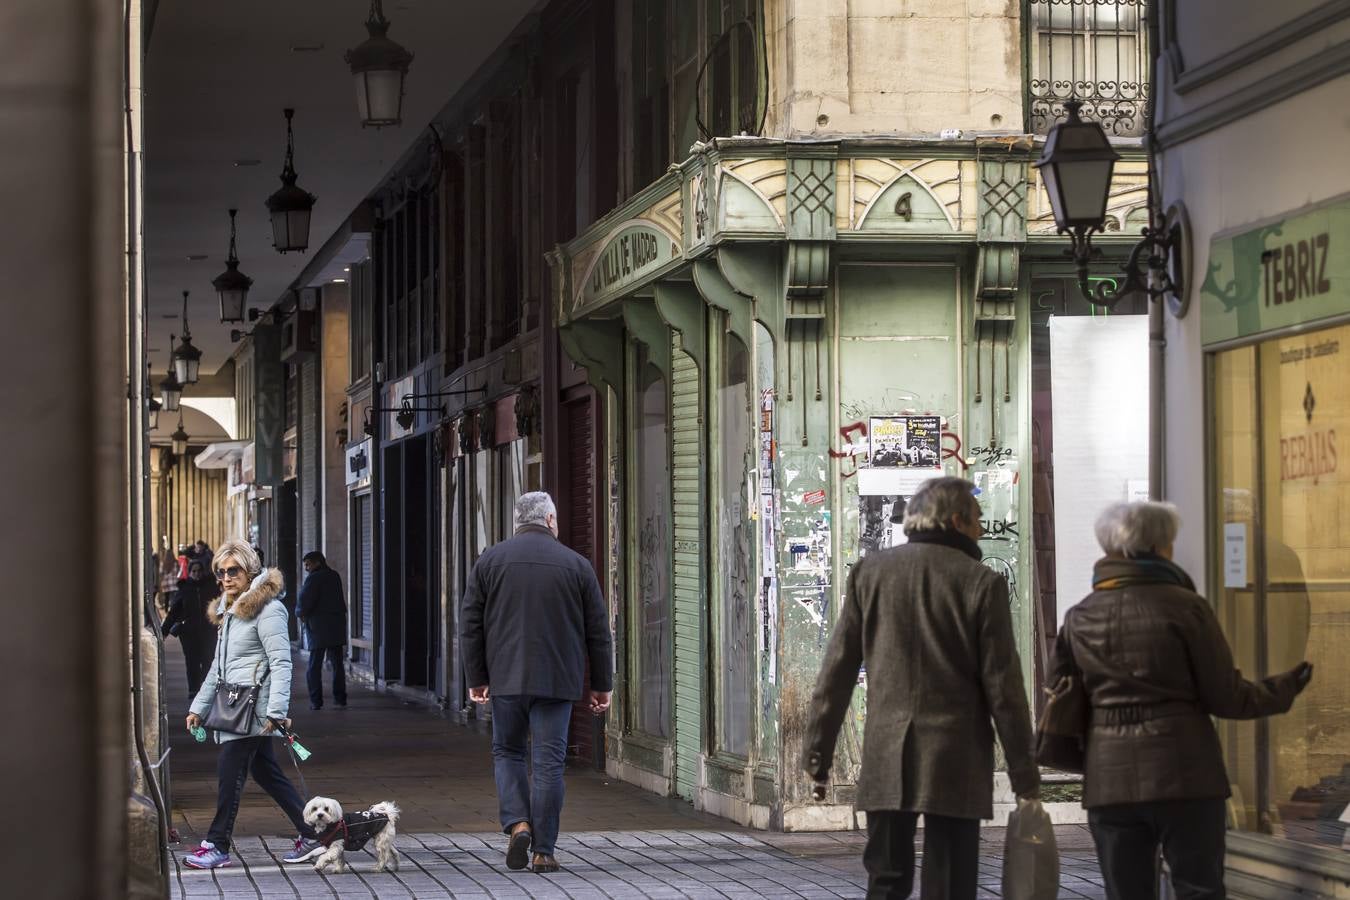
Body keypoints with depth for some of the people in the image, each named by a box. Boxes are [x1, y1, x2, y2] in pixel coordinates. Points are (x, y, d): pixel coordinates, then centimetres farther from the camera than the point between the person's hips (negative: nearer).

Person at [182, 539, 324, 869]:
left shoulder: (267, 609, -10)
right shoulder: (229, 610, 19)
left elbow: (281, 663, -16)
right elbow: (219, 665, 25)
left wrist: (276, 711, -23)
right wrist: (199, 706, 23)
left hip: (252, 708, -9)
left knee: (229, 772, -7)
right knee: (266, 773, 9)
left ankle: (217, 845, -2)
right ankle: (311, 835, 13)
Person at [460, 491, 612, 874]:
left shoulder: (490, 561, 5)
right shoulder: (576, 565, 4)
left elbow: (470, 625, 4)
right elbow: (598, 631, 5)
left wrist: (476, 678, 10)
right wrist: (601, 685, 12)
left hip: (507, 678, 1)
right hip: (557, 681, -1)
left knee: (506, 752, 16)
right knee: (548, 761, 2)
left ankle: (517, 823, -5)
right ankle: (544, 851, 1)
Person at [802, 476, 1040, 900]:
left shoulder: (870, 571, 5)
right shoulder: (981, 583, -5)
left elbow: (837, 670, 5)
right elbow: (1002, 687, -5)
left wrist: (818, 755, 10)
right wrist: (1024, 775, 2)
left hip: (885, 758, 3)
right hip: (956, 761, -3)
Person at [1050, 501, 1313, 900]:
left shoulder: (1079, 618, 5)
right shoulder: (1185, 606, -7)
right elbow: (1226, 698, -4)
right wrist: (1284, 689, 13)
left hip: (1108, 779, 3)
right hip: (1184, 775, -3)